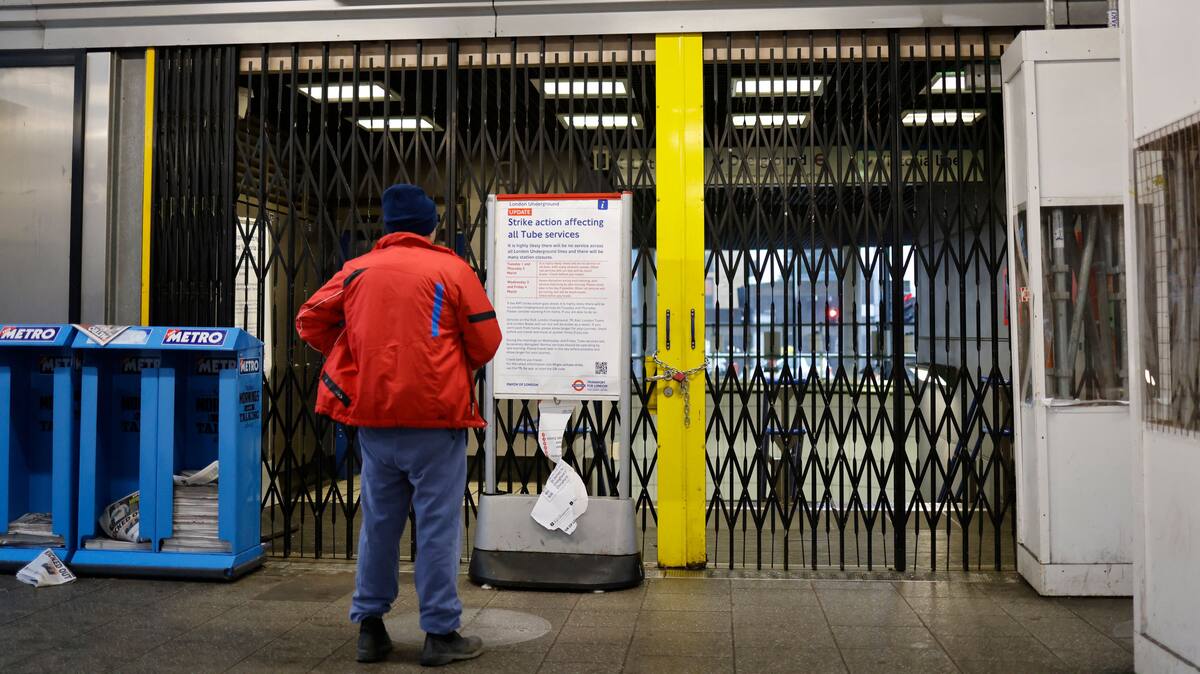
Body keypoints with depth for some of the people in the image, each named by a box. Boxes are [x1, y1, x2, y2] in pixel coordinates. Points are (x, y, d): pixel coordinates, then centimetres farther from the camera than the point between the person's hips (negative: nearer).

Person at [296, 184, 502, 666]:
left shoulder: (357, 271, 7)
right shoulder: (452, 270, -3)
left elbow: (310, 322, 8)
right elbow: (486, 342, -3)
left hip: (374, 416, 4)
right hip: (436, 416, -4)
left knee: (378, 523, 14)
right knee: (437, 525, 2)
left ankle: (370, 627, 21)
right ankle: (440, 634, 8)